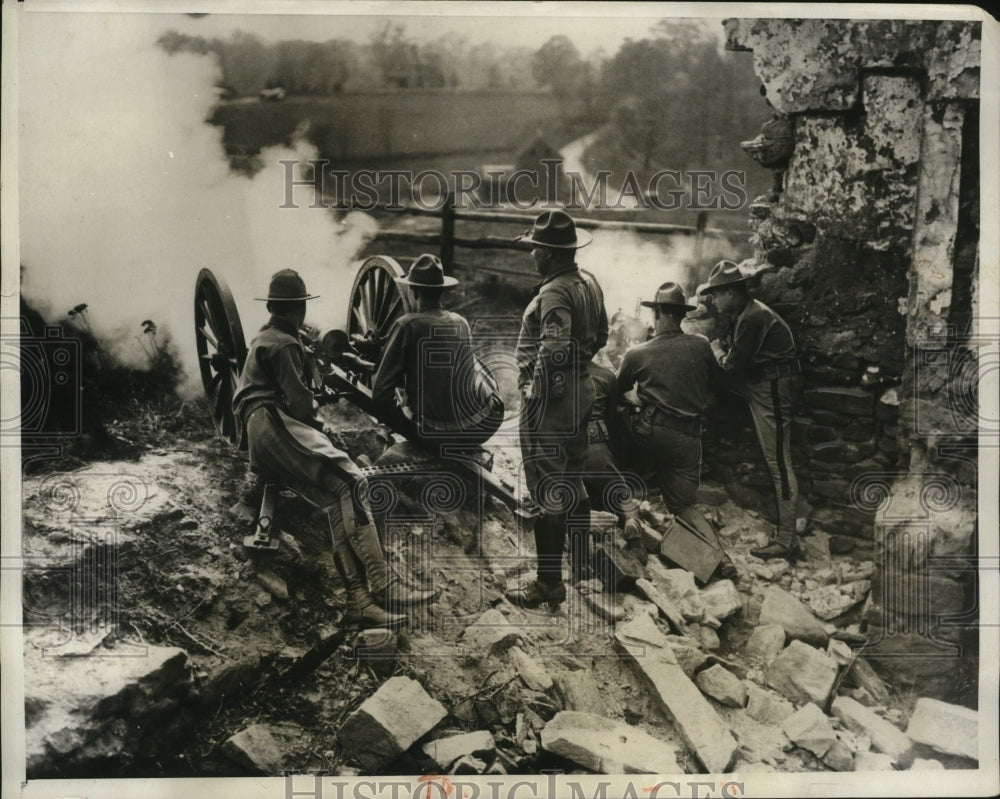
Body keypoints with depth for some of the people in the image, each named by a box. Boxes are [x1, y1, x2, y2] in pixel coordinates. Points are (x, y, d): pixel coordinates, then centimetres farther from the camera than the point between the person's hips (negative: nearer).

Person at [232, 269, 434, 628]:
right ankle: (382, 584, -34)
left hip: (261, 446, 10)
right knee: (349, 482, -24)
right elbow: (299, 401, -11)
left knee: (338, 501, -5)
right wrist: (316, 422, 9)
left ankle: (358, 600, -17)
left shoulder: (261, 340, 30)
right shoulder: (284, 345, -1)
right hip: (276, 426, -10)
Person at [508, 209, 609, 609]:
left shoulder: (554, 294, -21)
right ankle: (581, 566, 34)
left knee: (548, 492, -3)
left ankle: (548, 583, 5)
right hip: (582, 390, 10)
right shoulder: (589, 283, 9)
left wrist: (534, 397, -21)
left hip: (552, 396, -10)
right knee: (573, 481, 21)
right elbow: (600, 335, 19)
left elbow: (552, 352, -29)